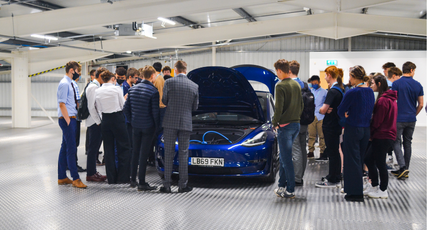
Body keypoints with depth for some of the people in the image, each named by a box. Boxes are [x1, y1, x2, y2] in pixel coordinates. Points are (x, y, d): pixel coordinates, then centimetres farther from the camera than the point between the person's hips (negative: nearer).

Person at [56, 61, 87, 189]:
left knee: (65, 148, 13)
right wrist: (68, 121, -18)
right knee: (71, 149, -8)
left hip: (71, 119, 10)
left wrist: (72, 120, 17)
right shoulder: (64, 84, -13)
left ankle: (62, 177, 19)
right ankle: (75, 179, -5)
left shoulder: (69, 83, 16)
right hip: (67, 119, -10)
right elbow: (62, 104, -18)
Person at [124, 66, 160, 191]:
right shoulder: (153, 91, -13)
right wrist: (157, 125, 1)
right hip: (148, 126, -5)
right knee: (144, 153, -2)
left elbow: (126, 109, 8)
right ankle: (142, 183, 1)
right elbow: (155, 112, -13)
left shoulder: (132, 89, 5)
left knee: (135, 152, 16)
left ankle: (133, 179, 23)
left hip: (135, 125, 5)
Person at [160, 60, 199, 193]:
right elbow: (195, 107, 8)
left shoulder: (169, 82, -6)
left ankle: (166, 185, 5)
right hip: (186, 123, 2)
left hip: (170, 122, -1)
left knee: (168, 154, 4)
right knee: (183, 154, 8)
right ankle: (183, 185, 11)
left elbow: (164, 101, 3)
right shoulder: (194, 86, 2)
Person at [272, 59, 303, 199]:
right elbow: (301, 104, 15)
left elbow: (279, 107, -18)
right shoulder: (296, 85, 10)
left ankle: (290, 190, 1)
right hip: (296, 124, 8)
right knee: (284, 157, 17)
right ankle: (282, 186, 24)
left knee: (287, 159, -3)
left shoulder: (280, 86, -14)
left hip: (285, 126, -8)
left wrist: (275, 123, -6)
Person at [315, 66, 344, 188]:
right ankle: (334, 176, 28)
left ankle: (332, 180, 4)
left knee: (332, 152, -3)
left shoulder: (332, 91, -20)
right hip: (336, 124, 9)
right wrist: (327, 110, -4)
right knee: (334, 151, 17)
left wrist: (321, 110, -3)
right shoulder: (340, 89, 11)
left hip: (330, 126, -9)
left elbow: (323, 109, -25)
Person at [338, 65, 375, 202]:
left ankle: (355, 193, 5)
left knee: (352, 160, 1)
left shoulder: (352, 93, -17)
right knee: (360, 159, 16)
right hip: (366, 129, 7)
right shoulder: (370, 92, 5)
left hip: (353, 129, -7)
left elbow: (341, 111, -11)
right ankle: (357, 189, 27)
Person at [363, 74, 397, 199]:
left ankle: (383, 191, 13)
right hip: (388, 135, 10)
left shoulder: (382, 100, -19)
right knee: (368, 159, 16)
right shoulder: (390, 98, 13)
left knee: (380, 163, 2)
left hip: (382, 137, -10)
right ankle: (374, 186, 24)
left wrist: (370, 133, -4)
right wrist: (372, 134, 10)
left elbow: (377, 121, -17)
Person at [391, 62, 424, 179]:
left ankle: (402, 167, -14)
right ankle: (405, 170, 15)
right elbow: (421, 104, 5)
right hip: (411, 120, 4)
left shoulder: (396, 83, -9)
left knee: (397, 142, 2)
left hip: (399, 119, -4)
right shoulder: (418, 85, 3)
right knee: (408, 143, 11)